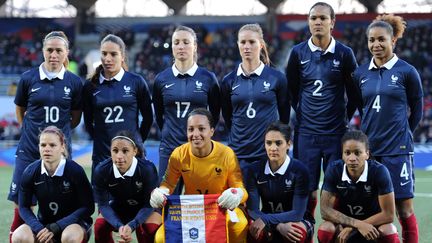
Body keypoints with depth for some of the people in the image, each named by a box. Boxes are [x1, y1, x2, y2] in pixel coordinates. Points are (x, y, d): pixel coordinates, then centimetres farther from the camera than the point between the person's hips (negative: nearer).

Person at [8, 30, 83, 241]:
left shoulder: (74, 82, 1)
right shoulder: (28, 78, 0)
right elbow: (20, 111, 13)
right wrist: (32, 131, 9)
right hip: (29, 151, 0)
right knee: (21, 208, -2)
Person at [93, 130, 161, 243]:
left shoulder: (147, 169, -33)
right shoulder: (101, 170, -27)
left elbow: (148, 205, -24)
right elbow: (103, 204, -20)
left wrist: (131, 226, -40)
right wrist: (119, 226, -37)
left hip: (143, 208, -2)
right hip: (117, 207, 2)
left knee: (150, 230, -31)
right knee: (100, 226, -23)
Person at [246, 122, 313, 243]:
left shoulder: (299, 170, -16)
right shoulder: (256, 169, -7)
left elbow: (298, 213, -19)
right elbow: (252, 210, -13)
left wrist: (265, 219, -30)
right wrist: (278, 226, -31)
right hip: (268, 224, 2)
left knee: (299, 232, -37)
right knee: (255, 231, -34)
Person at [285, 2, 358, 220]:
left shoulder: (344, 54, 0)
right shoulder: (298, 53, 4)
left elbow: (354, 94, 8)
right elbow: (290, 90, 13)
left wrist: (344, 118, 7)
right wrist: (302, 114, 10)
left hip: (335, 133, -1)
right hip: (306, 133, 1)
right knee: (306, 190, 0)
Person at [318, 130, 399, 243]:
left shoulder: (379, 171, -24)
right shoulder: (333, 170, -19)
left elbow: (388, 214, -22)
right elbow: (325, 210, -19)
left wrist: (351, 227, -25)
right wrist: (358, 224, -31)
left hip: (373, 222, -1)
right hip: (344, 222, 1)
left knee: (389, 231, -33)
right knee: (325, 229, -30)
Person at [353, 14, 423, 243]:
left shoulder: (406, 71, -4)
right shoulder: (361, 73, 7)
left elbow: (417, 108, 7)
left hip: (397, 150, -4)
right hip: (368, 148, 4)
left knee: (404, 209, -3)